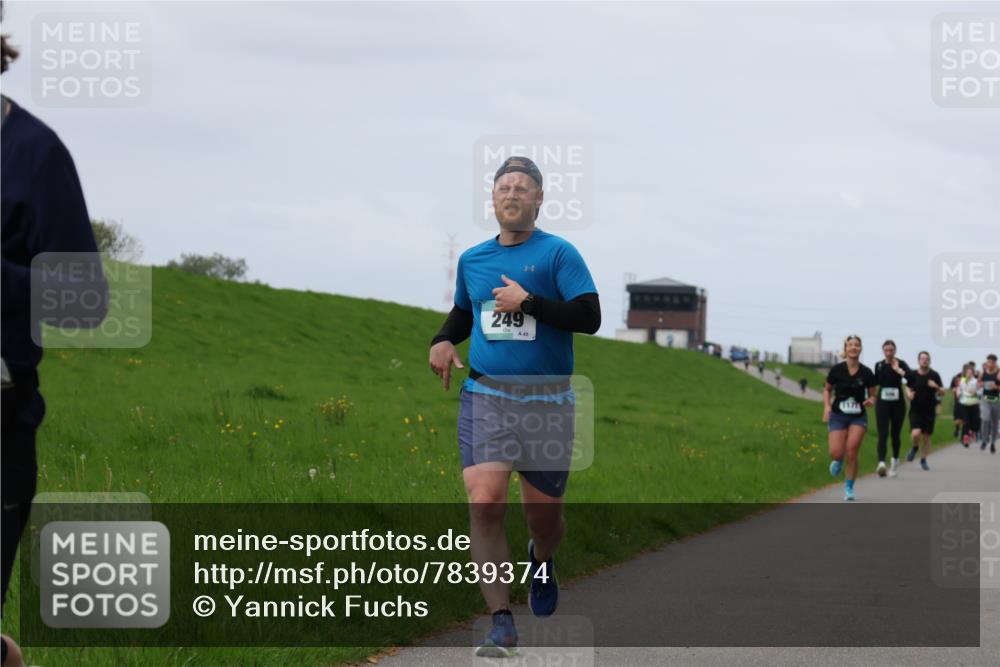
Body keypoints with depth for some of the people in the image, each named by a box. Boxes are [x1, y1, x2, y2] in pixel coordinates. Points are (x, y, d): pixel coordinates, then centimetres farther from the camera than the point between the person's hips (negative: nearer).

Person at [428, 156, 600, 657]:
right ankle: (501, 624, -15)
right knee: (485, 502, -17)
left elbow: (589, 317, -11)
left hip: (546, 401, -2)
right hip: (484, 395, 2)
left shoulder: (558, 253, -2)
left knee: (543, 515, 7)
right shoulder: (472, 259, 12)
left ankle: (541, 560, 46)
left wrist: (527, 302, -17)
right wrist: (443, 340, 10)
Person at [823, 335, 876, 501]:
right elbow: (827, 389, 10)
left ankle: (849, 489, 3)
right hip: (838, 415, 0)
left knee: (852, 451, -15)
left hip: (858, 417, 0)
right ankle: (837, 461, 28)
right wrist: (827, 406, -6)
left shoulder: (866, 373, -2)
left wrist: (870, 400, -15)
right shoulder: (837, 370, -4)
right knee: (837, 453, -13)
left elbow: (872, 395, 8)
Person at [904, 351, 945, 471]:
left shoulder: (934, 375, 0)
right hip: (915, 410, -1)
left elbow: (942, 393, 1)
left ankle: (923, 460, 23)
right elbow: (907, 388, 10)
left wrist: (936, 387, -20)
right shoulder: (912, 375, 0)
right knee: (916, 433, -20)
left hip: (929, 411, 1)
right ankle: (915, 447, 14)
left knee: (926, 437, 6)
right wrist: (908, 394, -13)